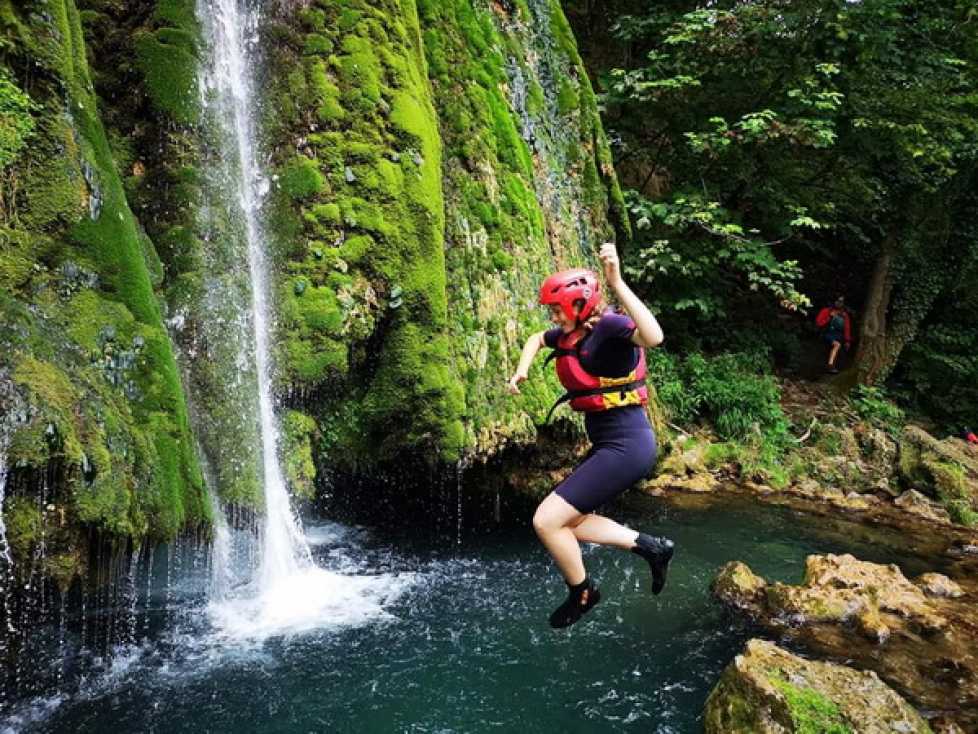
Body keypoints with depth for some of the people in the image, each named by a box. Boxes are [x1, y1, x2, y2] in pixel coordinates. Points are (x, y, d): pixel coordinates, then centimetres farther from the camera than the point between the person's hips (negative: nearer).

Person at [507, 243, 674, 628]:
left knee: (547, 521, -8)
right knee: (566, 521, 16)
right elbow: (536, 339, 30)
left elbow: (653, 336, -40)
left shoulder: (608, 326, -18)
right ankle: (650, 546, 22)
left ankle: (582, 594, 17)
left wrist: (617, 283, -42)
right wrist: (522, 370, 13)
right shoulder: (572, 334, 8)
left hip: (626, 445, -10)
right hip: (608, 443, 10)